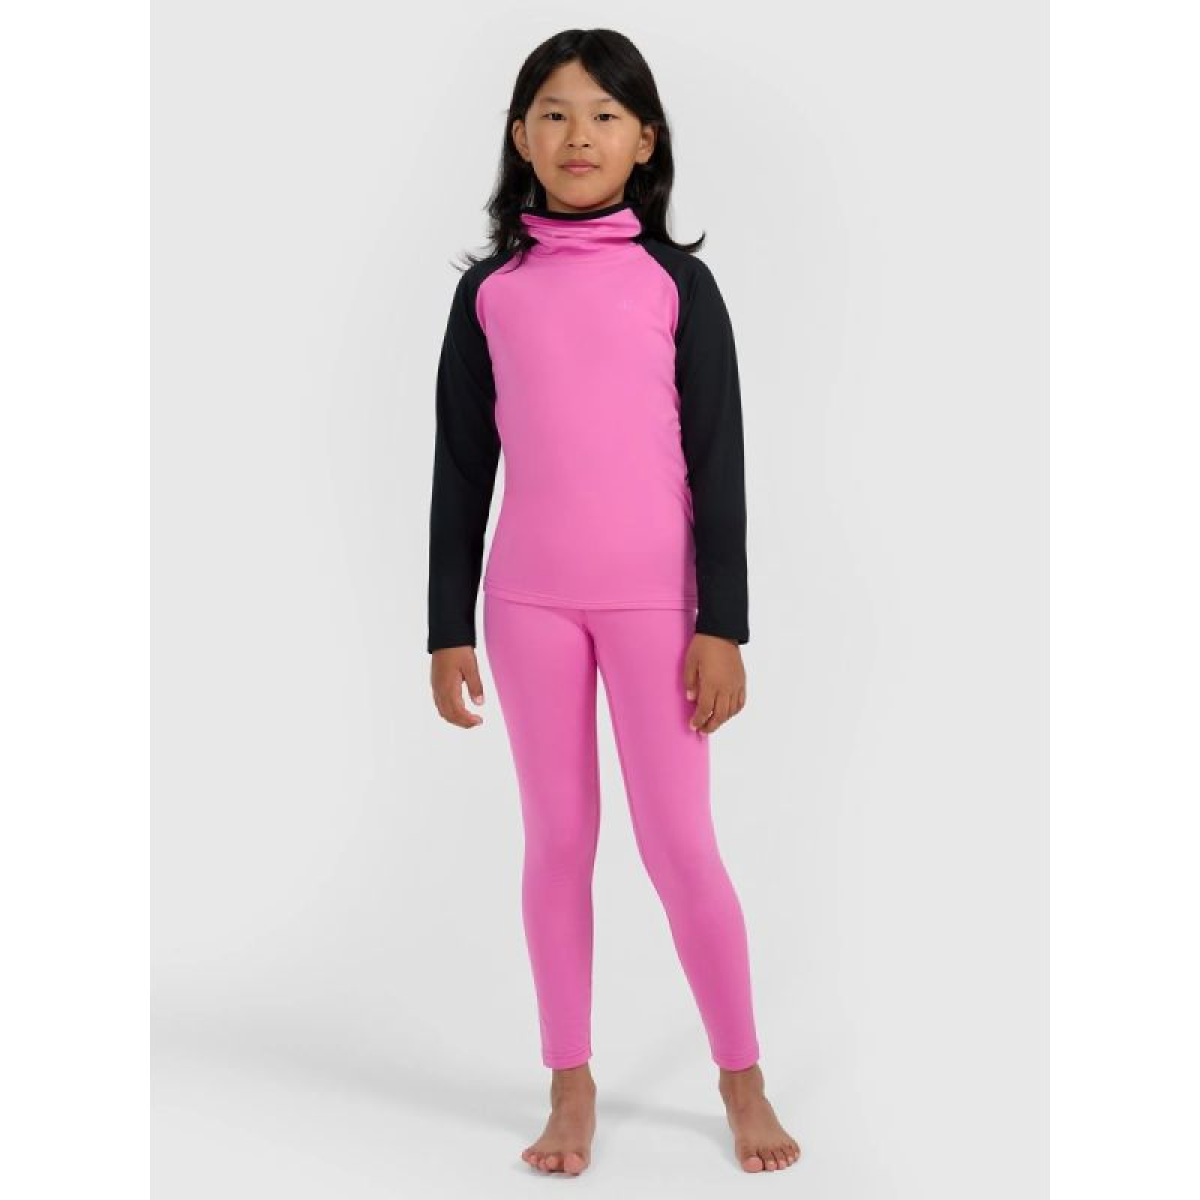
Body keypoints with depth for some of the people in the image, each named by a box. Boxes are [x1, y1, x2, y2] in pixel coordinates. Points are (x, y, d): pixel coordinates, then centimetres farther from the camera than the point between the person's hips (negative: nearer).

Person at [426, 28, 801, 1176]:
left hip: (656, 596, -2)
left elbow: (718, 461, -2)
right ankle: (571, 1083, 20)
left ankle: (742, 1079, 17)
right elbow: (460, 468, 7)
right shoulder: (488, 291, 5)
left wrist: (722, 625, -6)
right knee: (556, 840, 8)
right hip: (529, 599, 2)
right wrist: (448, 630, 4)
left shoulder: (674, 280, 0)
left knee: (677, 841, 1)